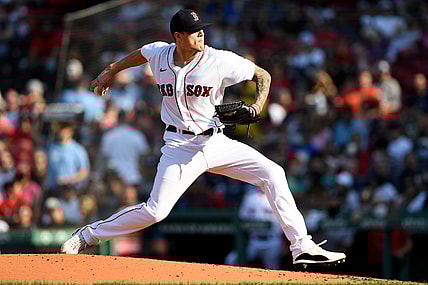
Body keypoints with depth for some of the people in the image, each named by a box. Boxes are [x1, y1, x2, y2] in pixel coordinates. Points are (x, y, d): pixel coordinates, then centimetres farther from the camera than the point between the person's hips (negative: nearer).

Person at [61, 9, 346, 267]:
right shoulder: (159, 54, -6)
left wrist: (258, 104, -21)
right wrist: (110, 72, 32)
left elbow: (263, 75, -3)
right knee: (155, 211, -11)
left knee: (272, 173, -12)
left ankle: (302, 246, -8)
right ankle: (88, 235, 7)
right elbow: (139, 54, 19)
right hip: (180, 146, -1)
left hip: (215, 142, 1)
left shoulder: (220, 61, -13)